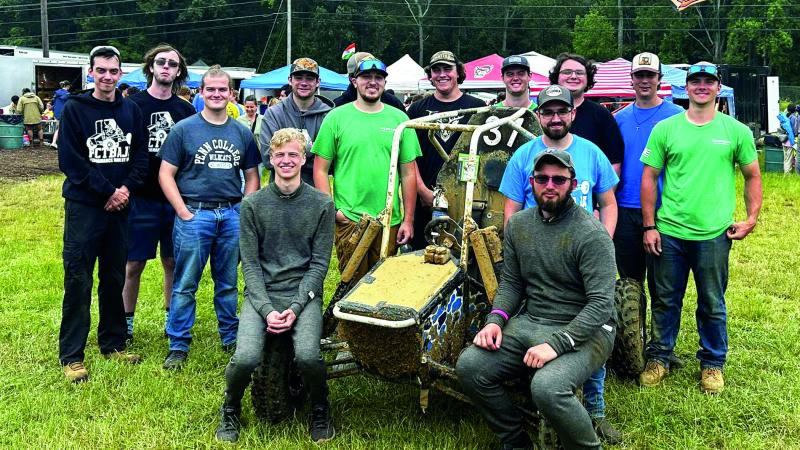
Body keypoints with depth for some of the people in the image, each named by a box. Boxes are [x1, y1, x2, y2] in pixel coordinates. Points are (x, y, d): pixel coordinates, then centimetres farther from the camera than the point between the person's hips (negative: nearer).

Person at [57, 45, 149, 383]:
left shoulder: (131, 110, 8)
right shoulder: (74, 109, -3)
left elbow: (141, 155, 7)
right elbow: (70, 160, -9)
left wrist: (127, 188, -10)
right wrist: (108, 191, -13)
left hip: (119, 206, 4)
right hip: (83, 206, -4)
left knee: (114, 278, 12)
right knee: (78, 281, -3)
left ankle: (113, 344, 24)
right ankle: (71, 356, 4)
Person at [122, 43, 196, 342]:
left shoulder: (186, 111, 8)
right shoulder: (133, 105, -1)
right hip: (141, 198, -3)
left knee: (173, 262, 10)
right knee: (134, 264, 3)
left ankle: (172, 318, 23)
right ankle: (126, 320, 17)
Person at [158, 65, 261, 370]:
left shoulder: (242, 133, 10)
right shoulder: (184, 129, 1)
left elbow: (251, 176, 16)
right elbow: (166, 174, -1)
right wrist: (183, 212, -9)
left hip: (232, 215, 3)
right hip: (194, 215, -3)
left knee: (228, 284, 12)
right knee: (185, 285, 0)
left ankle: (231, 339, 25)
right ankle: (178, 346, 10)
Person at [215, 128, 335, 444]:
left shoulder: (321, 204, 3)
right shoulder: (253, 205, 5)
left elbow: (319, 263, 2)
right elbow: (250, 263, 2)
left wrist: (296, 307, -11)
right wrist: (266, 309, -11)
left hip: (304, 294, -1)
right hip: (261, 294, 1)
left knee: (307, 356, -27)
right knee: (246, 358, -24)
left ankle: (320, 411, 6)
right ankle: (230, 410, 10)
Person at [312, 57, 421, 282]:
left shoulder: (399, 119, 7)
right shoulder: (336, 117, 1)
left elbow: (408, 172, 7)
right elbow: (320, 170, 2)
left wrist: (408, 220, 4)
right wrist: (331, 209, -7)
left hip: (390, 222, 2)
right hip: (348, 220, -2)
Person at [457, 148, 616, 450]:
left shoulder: (591, 234, -13)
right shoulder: (518, 225, 8)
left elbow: (601, 303, -18)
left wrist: (557, 343, -27)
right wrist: (496, 319, -6)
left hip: (584, 329, -6)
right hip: (530, 322, 6)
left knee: (547, 387, -34)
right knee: (469, 366, -14)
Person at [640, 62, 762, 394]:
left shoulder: (736, 131, 3)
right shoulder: (665, 129, 2)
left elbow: (752, 176, 11)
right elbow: (649, 178, 3)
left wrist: (752, 219, 2)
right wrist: (649, 226, -2)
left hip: (714, 235, 0)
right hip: (668, 233, 0)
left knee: (712, 305, 11)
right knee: (665, 301, 11)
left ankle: (713, 363, 28)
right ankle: (659, 358, 28)